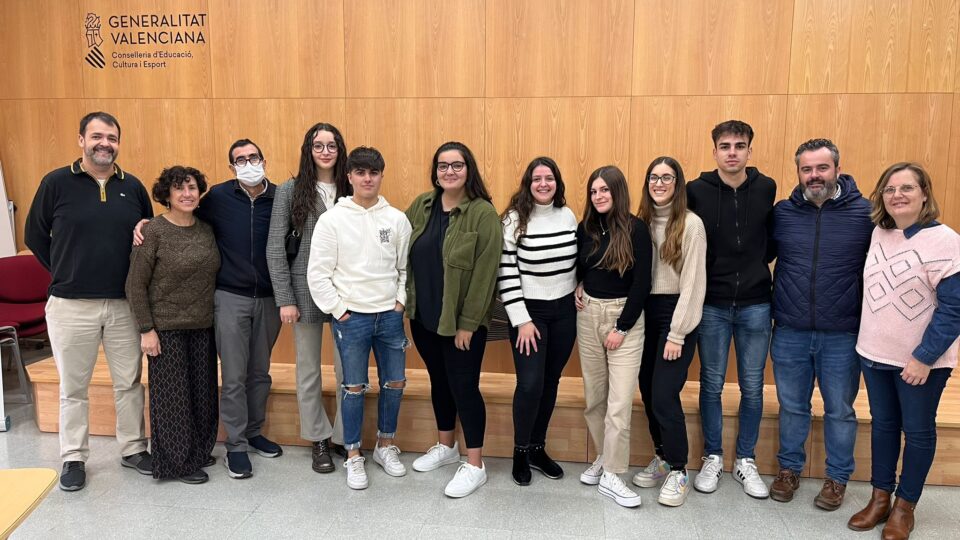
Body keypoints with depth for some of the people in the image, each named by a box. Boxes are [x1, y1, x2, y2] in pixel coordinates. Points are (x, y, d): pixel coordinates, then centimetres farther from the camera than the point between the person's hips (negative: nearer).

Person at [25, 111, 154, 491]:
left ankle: (133, 449, 24)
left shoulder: (133, 187, 4)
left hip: (124, 304, 2)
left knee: (129, 382, 10)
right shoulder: (56, 183, -2)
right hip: (71, 305, -2)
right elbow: (34, 235, 5)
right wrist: (65, 273, 5)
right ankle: (73, 458, 24)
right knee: (73, 387, 10)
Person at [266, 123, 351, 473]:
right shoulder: (290, 191, -1)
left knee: (348, 371, 5)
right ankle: (319, 440, 27)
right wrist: (285, 299, -7)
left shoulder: (350, 190, 4)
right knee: (308, 371, 10)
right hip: (306, 290, -1)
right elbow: (275, 248, -3)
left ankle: (344, 436, 24)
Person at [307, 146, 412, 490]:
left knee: (394, 383, 11)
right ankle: (353, 456, 23)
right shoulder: (332, 220, -6)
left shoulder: (397, 219, 1)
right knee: (355, 388, 6)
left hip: (390, 316, 3)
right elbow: (317, 273, -6)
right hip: (351, 318, -3)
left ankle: (386, 446, 32)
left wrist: (400, 302, 0)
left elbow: (406, 267, 8)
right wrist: (339, 311, -7)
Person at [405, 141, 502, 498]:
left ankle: (475, 466, 16)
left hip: (461, 321, -6)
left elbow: (485, 273, -15)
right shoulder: (421, 206, 4)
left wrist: (468, 322, -16)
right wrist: (405, 298, 6)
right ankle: (446, 447, 38)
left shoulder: (483, 213, -13)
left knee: (463, 386, 1)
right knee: (439, 382, 19)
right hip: (423, 316, 6)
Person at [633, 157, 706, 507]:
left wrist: (677, 333, -13)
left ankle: (678, 472, 11)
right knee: (647, 390, 9)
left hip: (676, 313, -5)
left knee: (664, 394, -8)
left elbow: (692, 282, -11)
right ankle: (661, 457, 29)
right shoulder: (642, 221, 7)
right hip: (646, 311, 5)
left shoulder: (691, 224, -9)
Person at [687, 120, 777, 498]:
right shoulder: (696, 191, -6)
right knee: (712, 384, 9)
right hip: (712, 304, -1)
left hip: (755, 304, 2)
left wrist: (758, 266, 3)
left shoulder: (766, 189, 0)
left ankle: (746, 461, 27)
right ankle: (712, 458, 26)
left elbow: (771, 237, 14)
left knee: (752, 387, 10)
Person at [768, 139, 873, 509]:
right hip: (790, 332, 2)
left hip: (842, 335, -1)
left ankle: (837, 477, 32)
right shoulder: (782, 212, -1)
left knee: (840, 410, 13)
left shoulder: (865, 214, -6)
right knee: (792, 406, 15)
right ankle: (789, 469, 33)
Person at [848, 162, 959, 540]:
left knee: (917, 431, 10)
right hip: (875, 352, 5)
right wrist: (866, 341, 8)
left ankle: (905, 506, 25)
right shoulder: (879, 234, 2)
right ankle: (880, 496, 30)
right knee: (882, 424, 15)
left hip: (920, 360, -5)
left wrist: (924, 358, -18)